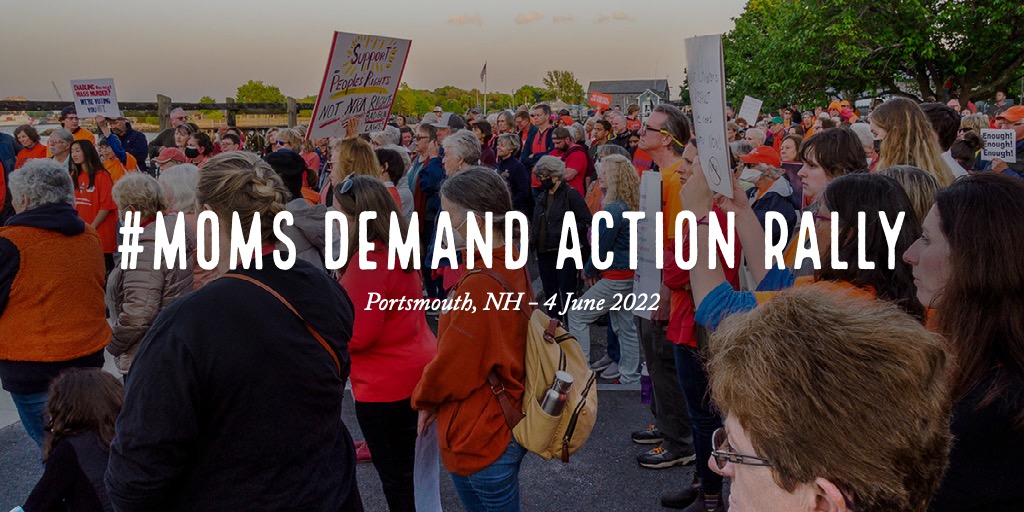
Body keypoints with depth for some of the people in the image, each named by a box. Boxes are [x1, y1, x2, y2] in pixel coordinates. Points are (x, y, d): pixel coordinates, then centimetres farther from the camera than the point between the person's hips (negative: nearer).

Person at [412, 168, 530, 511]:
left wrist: (423, 398, 0)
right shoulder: (512, 266, -1)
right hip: (507, 425, 9)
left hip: (481, 441, -9)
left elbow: (451, 369, -21)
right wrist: (432, 397, 8)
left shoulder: (480, 286, -30)